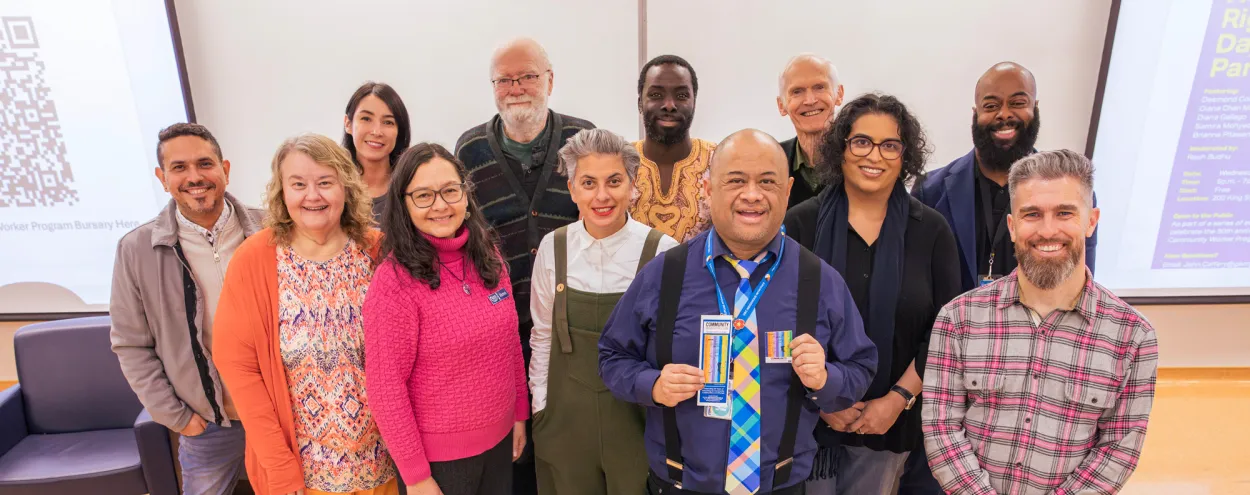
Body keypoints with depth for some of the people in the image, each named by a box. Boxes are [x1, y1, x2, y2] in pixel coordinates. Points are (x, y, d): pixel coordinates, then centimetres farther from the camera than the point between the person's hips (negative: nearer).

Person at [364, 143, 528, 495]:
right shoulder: (395, 280, -19)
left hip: (499, 440, 5)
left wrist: (520, 413, 10)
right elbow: (385, 386, -17)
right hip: (437, 455, -5)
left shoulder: (488, 257, -2)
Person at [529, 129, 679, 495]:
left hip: (638, 417, -2)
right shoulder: (552, 248, -5)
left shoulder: (661, 251, -14)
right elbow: (542, 336, 5)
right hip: (566, 418, 3)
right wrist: (539, 407, 7)